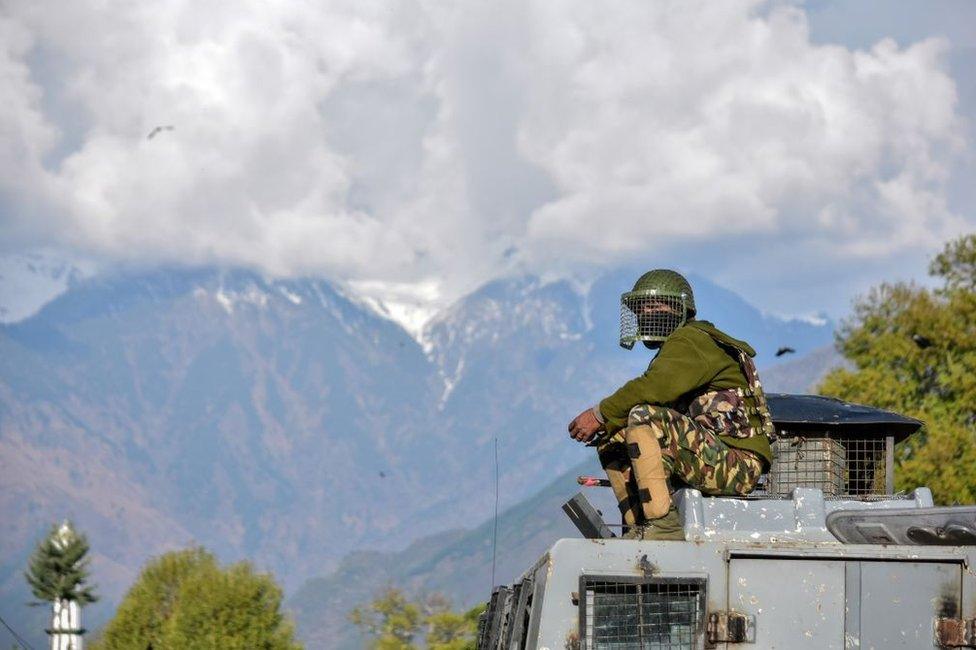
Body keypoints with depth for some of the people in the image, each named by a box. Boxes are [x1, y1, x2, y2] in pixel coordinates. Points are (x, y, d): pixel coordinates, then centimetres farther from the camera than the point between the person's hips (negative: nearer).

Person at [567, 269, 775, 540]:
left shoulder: (692, 340, -7)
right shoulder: (675, 348, 24)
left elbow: (656, 386, -24)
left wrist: (600, 414, -18)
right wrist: (606, 426, -1)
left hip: (735, 463, -10)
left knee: (645, 416, -28)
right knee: (610, 441, 10)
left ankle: (661, 525, -30)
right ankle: (638, 527, -4)